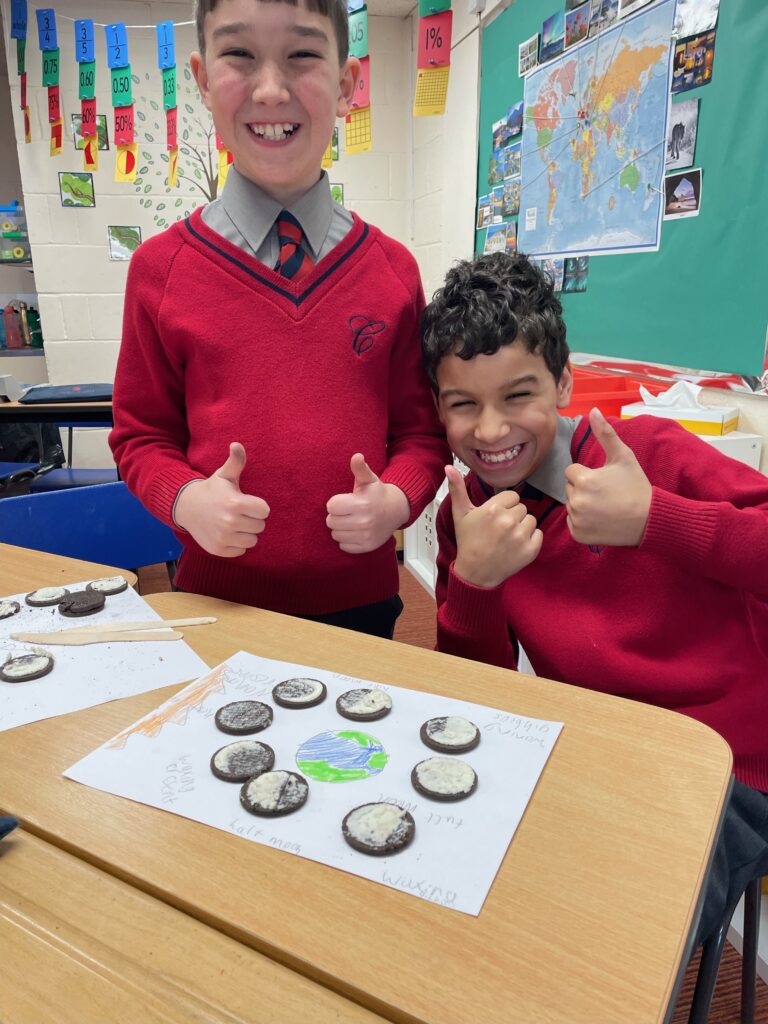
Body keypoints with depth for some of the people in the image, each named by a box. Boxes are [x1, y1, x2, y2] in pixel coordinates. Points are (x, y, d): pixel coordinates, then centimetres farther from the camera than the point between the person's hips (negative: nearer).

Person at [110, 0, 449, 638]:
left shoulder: (393, 269, 0)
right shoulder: (161, 267, -3)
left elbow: (422, 430, 5)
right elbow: (142, 434, 3)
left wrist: (395, 499, -14)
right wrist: (186, 499, -16)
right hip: (217, 597, 0)